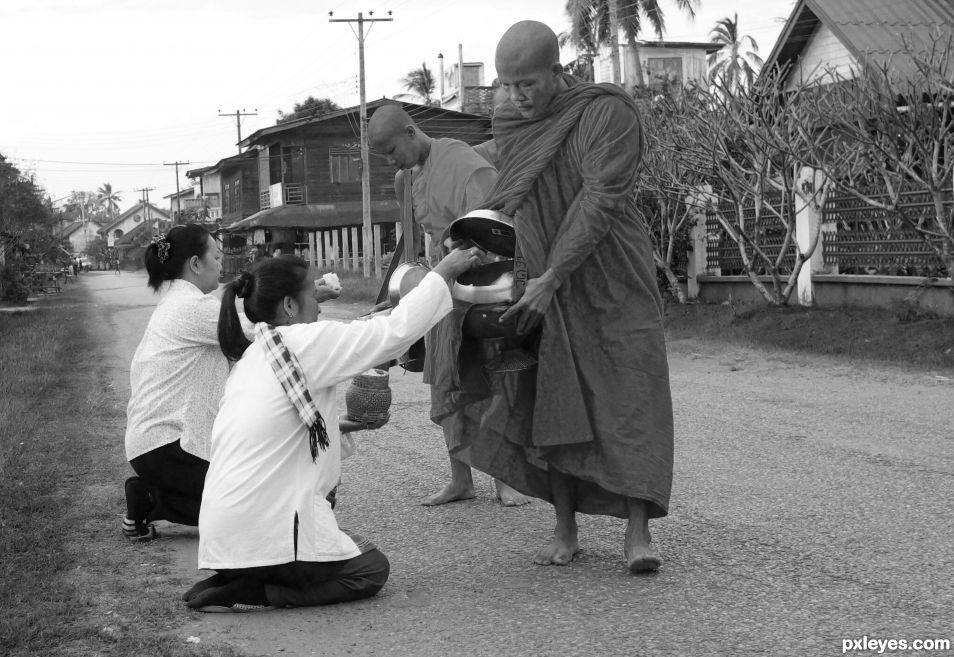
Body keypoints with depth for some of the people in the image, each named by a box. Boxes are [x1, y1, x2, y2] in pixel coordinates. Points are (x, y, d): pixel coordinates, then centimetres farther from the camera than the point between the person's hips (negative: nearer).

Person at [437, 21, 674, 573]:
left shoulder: (609, 112, -13)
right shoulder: (510, 124, 6)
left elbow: (600, 201, -21)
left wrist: (552, 278, -26)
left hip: (611, 283, -5)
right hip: (539, 284, 5)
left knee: (630, 400, -9)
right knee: (549, 404, 2)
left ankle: (638, 532, -10)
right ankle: (565, 531, 9)